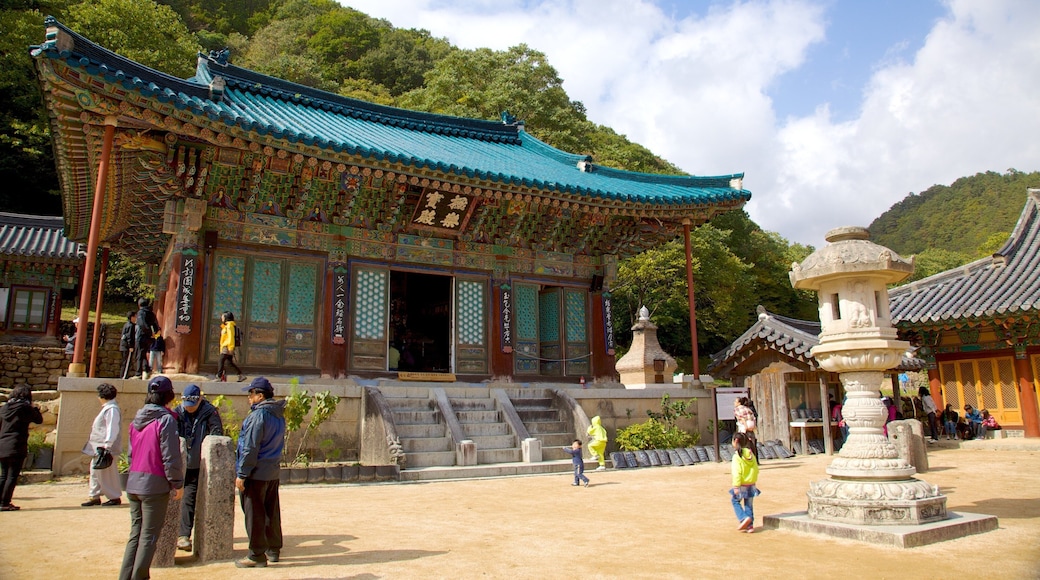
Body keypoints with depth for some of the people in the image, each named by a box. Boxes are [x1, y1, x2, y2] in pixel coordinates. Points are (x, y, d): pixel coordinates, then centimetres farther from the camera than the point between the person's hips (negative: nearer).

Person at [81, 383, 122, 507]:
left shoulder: (111, 409, -19)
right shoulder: (107, 408, 15)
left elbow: (112, 429, -25)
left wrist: (107, 446, -28)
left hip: (105, 449, -11)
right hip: (99, 447, 11)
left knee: (106, 473, -3)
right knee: (95, 470, 14)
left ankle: (115, 497, 7)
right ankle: (94, 496, 23)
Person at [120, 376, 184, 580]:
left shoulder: (137, 420, 9)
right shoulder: (166, 420, -13)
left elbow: (131, 453, 16)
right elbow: (170, 457, -15)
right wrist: (178, 484, -7)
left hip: (133, 483, 7)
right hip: (155, 485, -7)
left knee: (135, 534, 15)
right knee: (149, 536, 2)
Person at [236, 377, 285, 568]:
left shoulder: (258, 415, -17)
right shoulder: (279, 415, 10)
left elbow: (250, 448, -19)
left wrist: (242, 474, -14)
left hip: (256, 473, -8)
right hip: (273, 473, 8)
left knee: (254, 515, 1)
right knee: (272, 512, 15)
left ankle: (257, 556, 7)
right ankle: (274, 550, 25)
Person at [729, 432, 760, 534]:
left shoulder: (737, 456, -17)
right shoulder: (751, 454, 3)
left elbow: (737, 472, -20)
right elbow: (756, 469, 8)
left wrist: (736, 486, -17)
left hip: (742, 485, -6)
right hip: (751, 484, 6)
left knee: (735, 501, 12)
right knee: (749, 505, 14)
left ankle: (744, 518, -5)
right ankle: (750, 525, 16)